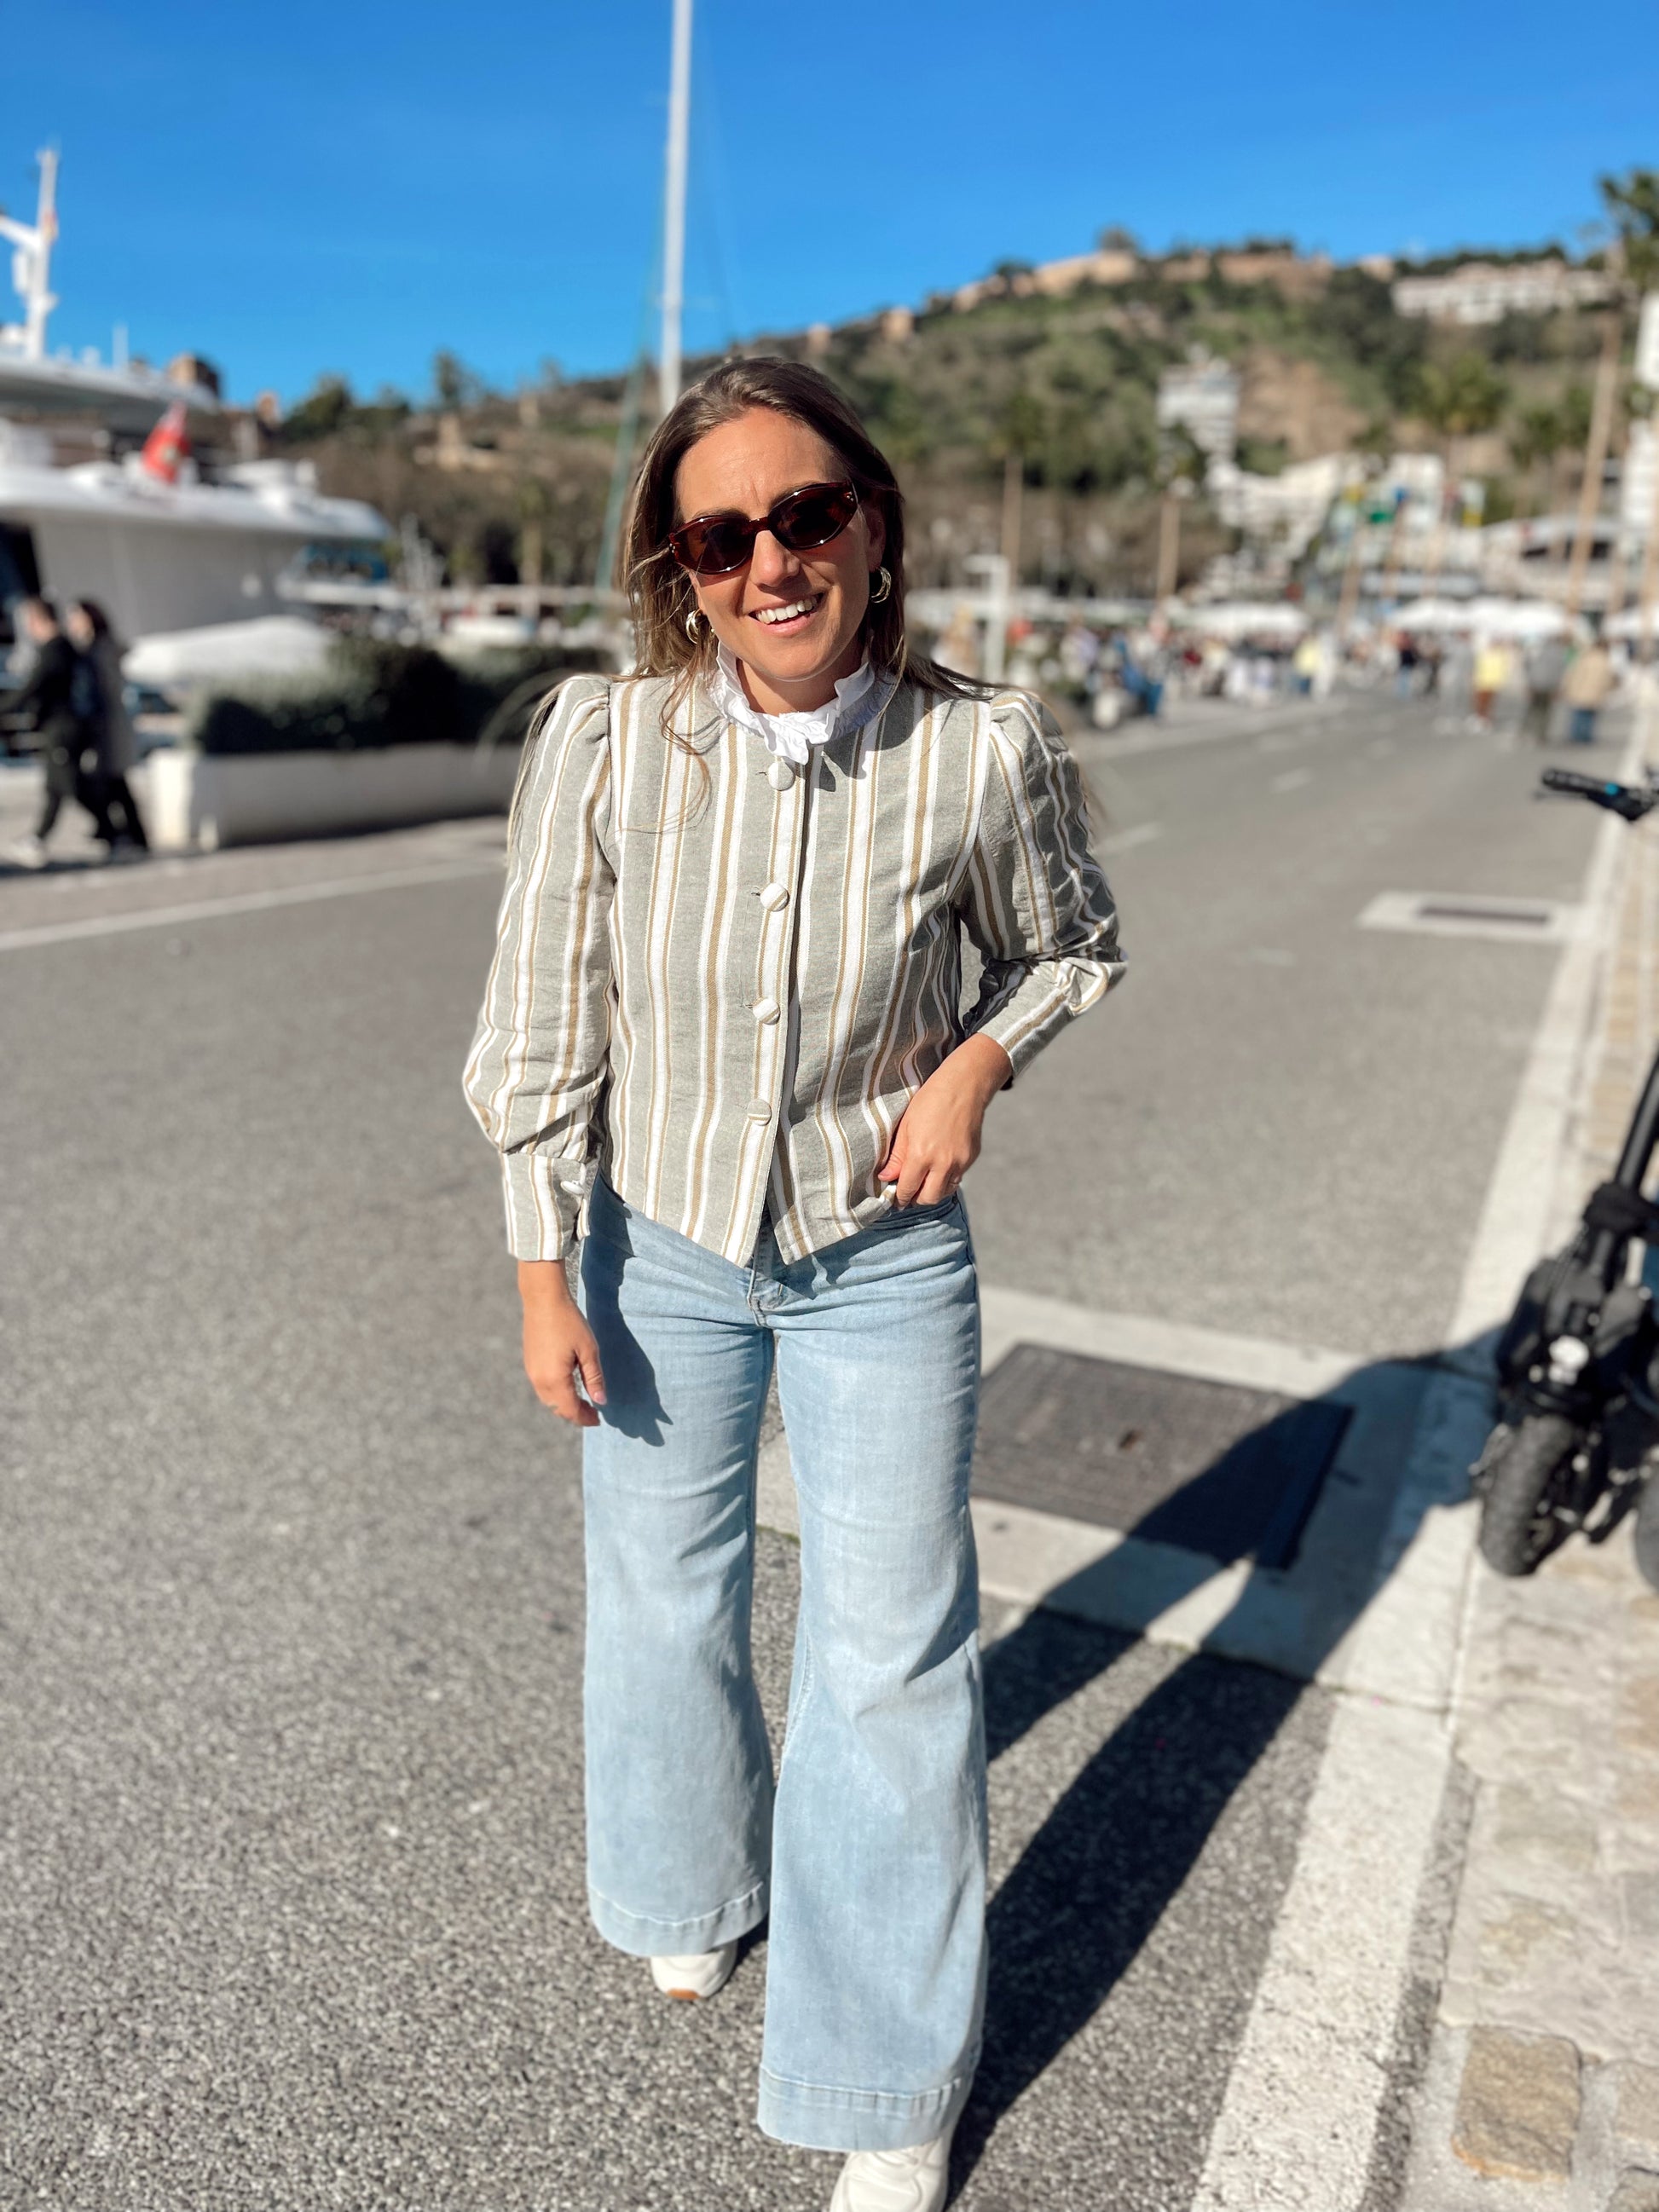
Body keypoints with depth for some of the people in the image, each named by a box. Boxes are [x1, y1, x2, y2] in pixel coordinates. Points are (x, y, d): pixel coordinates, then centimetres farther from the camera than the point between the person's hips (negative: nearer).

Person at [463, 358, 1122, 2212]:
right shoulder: (601, 740, -17)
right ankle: (695, 1886, 54)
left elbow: (1069, 942, 4)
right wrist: (543, 1275, -4)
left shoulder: (988, 752, -17)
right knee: (663, 1603, 20)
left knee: (892, 1653, 6)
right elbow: (543, 1018, -7)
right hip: (660, 1251, 1)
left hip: (883, 1260, -1)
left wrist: (976, 1065, -15)